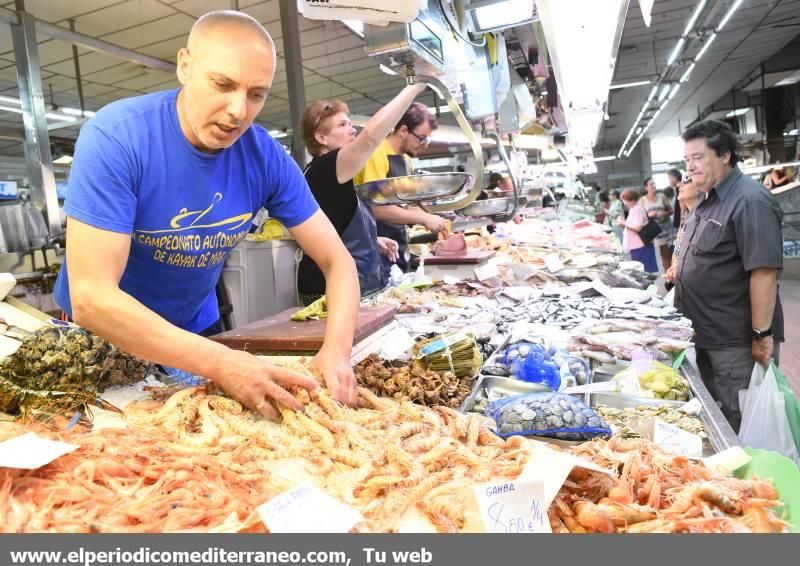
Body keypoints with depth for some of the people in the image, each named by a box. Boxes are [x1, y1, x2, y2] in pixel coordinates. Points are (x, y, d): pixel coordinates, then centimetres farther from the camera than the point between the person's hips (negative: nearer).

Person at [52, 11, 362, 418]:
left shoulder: (266, 157, -17)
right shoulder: (115, 136, -28)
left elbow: (337, 261, -14)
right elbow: (90, 297, -32)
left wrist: (336, 349, -32)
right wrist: (221, 363, -41)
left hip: (195, 329, 4)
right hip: (99, 335, -3)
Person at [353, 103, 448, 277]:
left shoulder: (406, 160, 10)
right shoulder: (376, 154, -16)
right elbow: (377, 208, -23)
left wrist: (432, 221, 2)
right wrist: (424, 218, -18)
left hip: (400, 245, 9)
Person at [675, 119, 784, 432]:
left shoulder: (749, 202, -20)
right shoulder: (708, 200, 10)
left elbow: (764, 272, -24)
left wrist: (762, 335, -23)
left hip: (736, 342, -9)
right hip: (707, 335, 9)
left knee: (738, 425, 4)